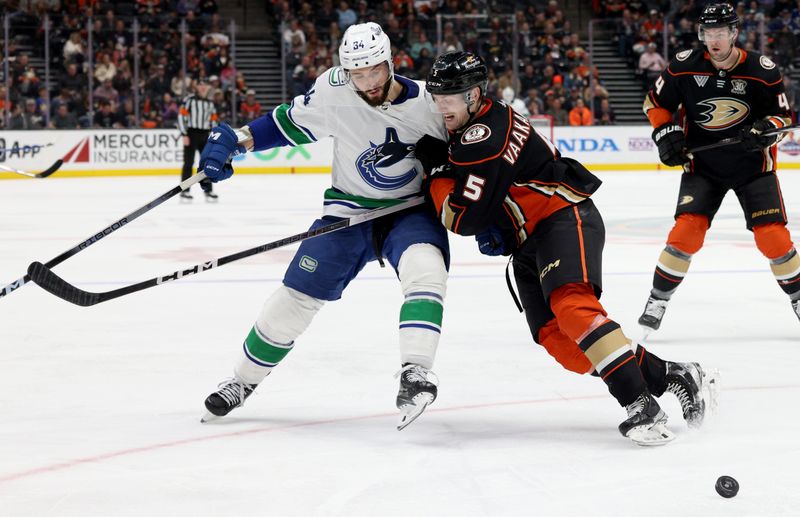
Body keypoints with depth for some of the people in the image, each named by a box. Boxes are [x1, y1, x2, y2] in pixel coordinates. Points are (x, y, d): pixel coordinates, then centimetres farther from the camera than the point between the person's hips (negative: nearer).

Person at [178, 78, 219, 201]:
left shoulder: (210, 103, 15)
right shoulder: (189, 99, -4)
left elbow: (213, 121, 18)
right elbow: (181, 116, -9)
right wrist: (184, 135, -15)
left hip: (205, 135, 5)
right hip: (191, 133, -5)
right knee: (188, 162, -5)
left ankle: (208, 189, 11)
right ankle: (184, 190, -3)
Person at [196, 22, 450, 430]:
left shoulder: (428, 105, -16)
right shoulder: (333, 91, -16)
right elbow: (290, 122, 0)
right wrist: (236, 140, -10)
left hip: (409, 209, -1)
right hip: (349, 209, 1)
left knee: (425, 266, -32)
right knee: (298, 294, -1)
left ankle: (415, 374, -38)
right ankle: (243, 381, 19)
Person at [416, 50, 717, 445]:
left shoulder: (484, 136, -19)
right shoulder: (463, 131, 12)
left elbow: (464, 219, -21)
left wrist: (436, 169, -9)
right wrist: (490, 229, 6)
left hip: (564, 218, -10)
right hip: (528, 242, 10)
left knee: (570, 303, -32)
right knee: (558, 341, -3)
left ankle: (641, 406, -40)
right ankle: (671, 376, 4)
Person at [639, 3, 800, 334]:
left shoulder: (763, 71, -13)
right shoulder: (685, 67, -11)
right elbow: (656, 102, 4)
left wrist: (766, 128, -22)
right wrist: (665, 133, -11)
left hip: (753, 164, 0)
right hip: (702, 165, 0)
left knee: (773, 236, -8)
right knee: (686, 231, -15)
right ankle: (657, 301, -2)